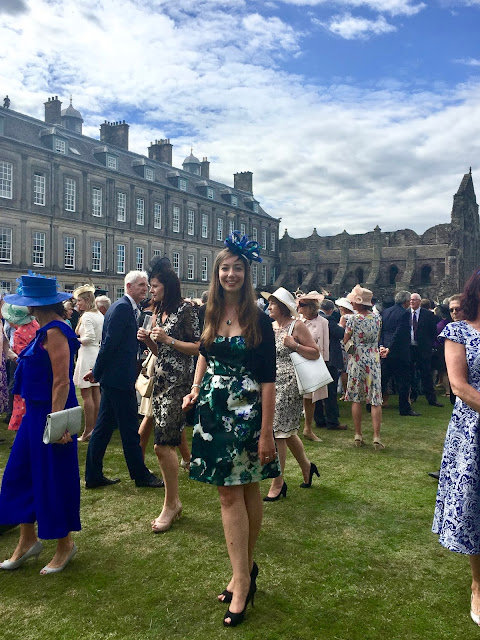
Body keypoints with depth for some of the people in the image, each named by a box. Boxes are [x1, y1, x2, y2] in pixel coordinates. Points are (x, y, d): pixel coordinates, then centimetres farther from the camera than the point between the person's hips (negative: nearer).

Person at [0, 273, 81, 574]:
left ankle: (65, 544, 23)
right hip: (36, 413, 10)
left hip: (51, 414, -10)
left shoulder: (55, 332, -19)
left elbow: (62, 382, -23)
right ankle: (28, 539, 30)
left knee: (53, 479, 4)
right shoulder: (48, 330, 10)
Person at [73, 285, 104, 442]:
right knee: (96, 393, 11)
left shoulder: (87, 316, -13)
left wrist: (77, 340, -5)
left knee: (86, 394, -5)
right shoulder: (100, 315, 13)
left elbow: (89, 337, -21)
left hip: (87, 355, -9)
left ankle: (88, 431, -2)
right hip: (98, 354, 9)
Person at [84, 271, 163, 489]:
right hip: (119, 377, -10)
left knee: (104, 427, 13)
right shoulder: (122, 307, -14)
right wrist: (97, 371, -10)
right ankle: (141, 475, 12)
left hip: (112, 378, 10)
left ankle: (94, 476, 21)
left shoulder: (126, 307, 18)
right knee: (129, 428, 1)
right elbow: (110, 342, -18)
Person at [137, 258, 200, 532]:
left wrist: (168, 339, -16)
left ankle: (171, 504, 5)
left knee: (163, 444, -9)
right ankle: (175, 501, 20)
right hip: (161, 379, 8)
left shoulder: (185, 309, -8)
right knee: (169, 442, 9)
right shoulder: (161, 311, 16)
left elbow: (199, 347, -11)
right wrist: (148, 339, 3)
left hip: (178, 382, -8)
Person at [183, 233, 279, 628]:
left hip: (247, 413, -4)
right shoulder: (211, 315, 6)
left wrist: (266, 432, -14)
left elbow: (268, 379, -11)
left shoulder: (259, 320, -9)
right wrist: (195, 388, 7)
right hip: (214, 411, 4)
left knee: (241, 491, 4)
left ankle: (244, 574, 18)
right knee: (232, 491, 7)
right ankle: (245, 574, 17)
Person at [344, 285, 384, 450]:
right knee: (375, 400, 3)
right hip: (374, 359, 3)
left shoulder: (353, 319, -11)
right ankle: (376, 437, 0)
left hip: (357, 359, -3)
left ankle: (358, 436, 11)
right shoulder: (377, 317, 1)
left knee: (356, 399, 7)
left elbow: (345, 341, -4)